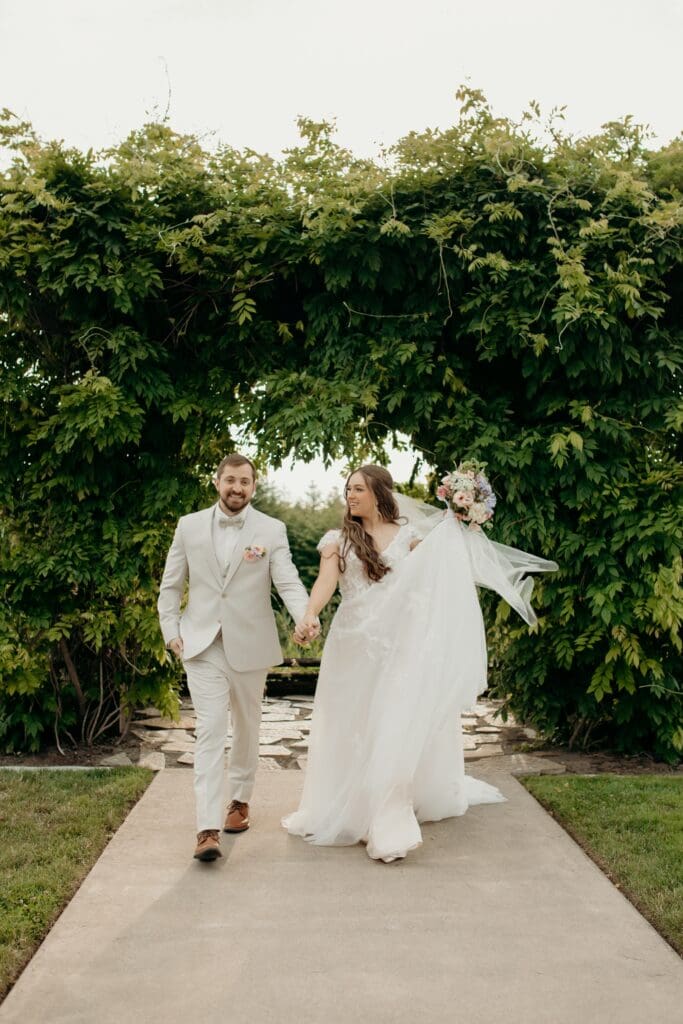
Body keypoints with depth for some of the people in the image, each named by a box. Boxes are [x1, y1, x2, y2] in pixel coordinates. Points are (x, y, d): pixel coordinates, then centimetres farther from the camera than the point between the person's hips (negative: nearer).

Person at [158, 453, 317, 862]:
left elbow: (288, 581, -13)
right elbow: (171, 586, 9)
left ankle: (240, 800, 37)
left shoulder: (272, 530, -2)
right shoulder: (190, 526, 3)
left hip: (250, 646, 1)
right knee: (211, 730, -9)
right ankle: (208, 829, -9)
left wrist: (305, 615, -31)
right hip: (202, 645, 0)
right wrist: (171, 631, 2)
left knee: (247, 728, 16)